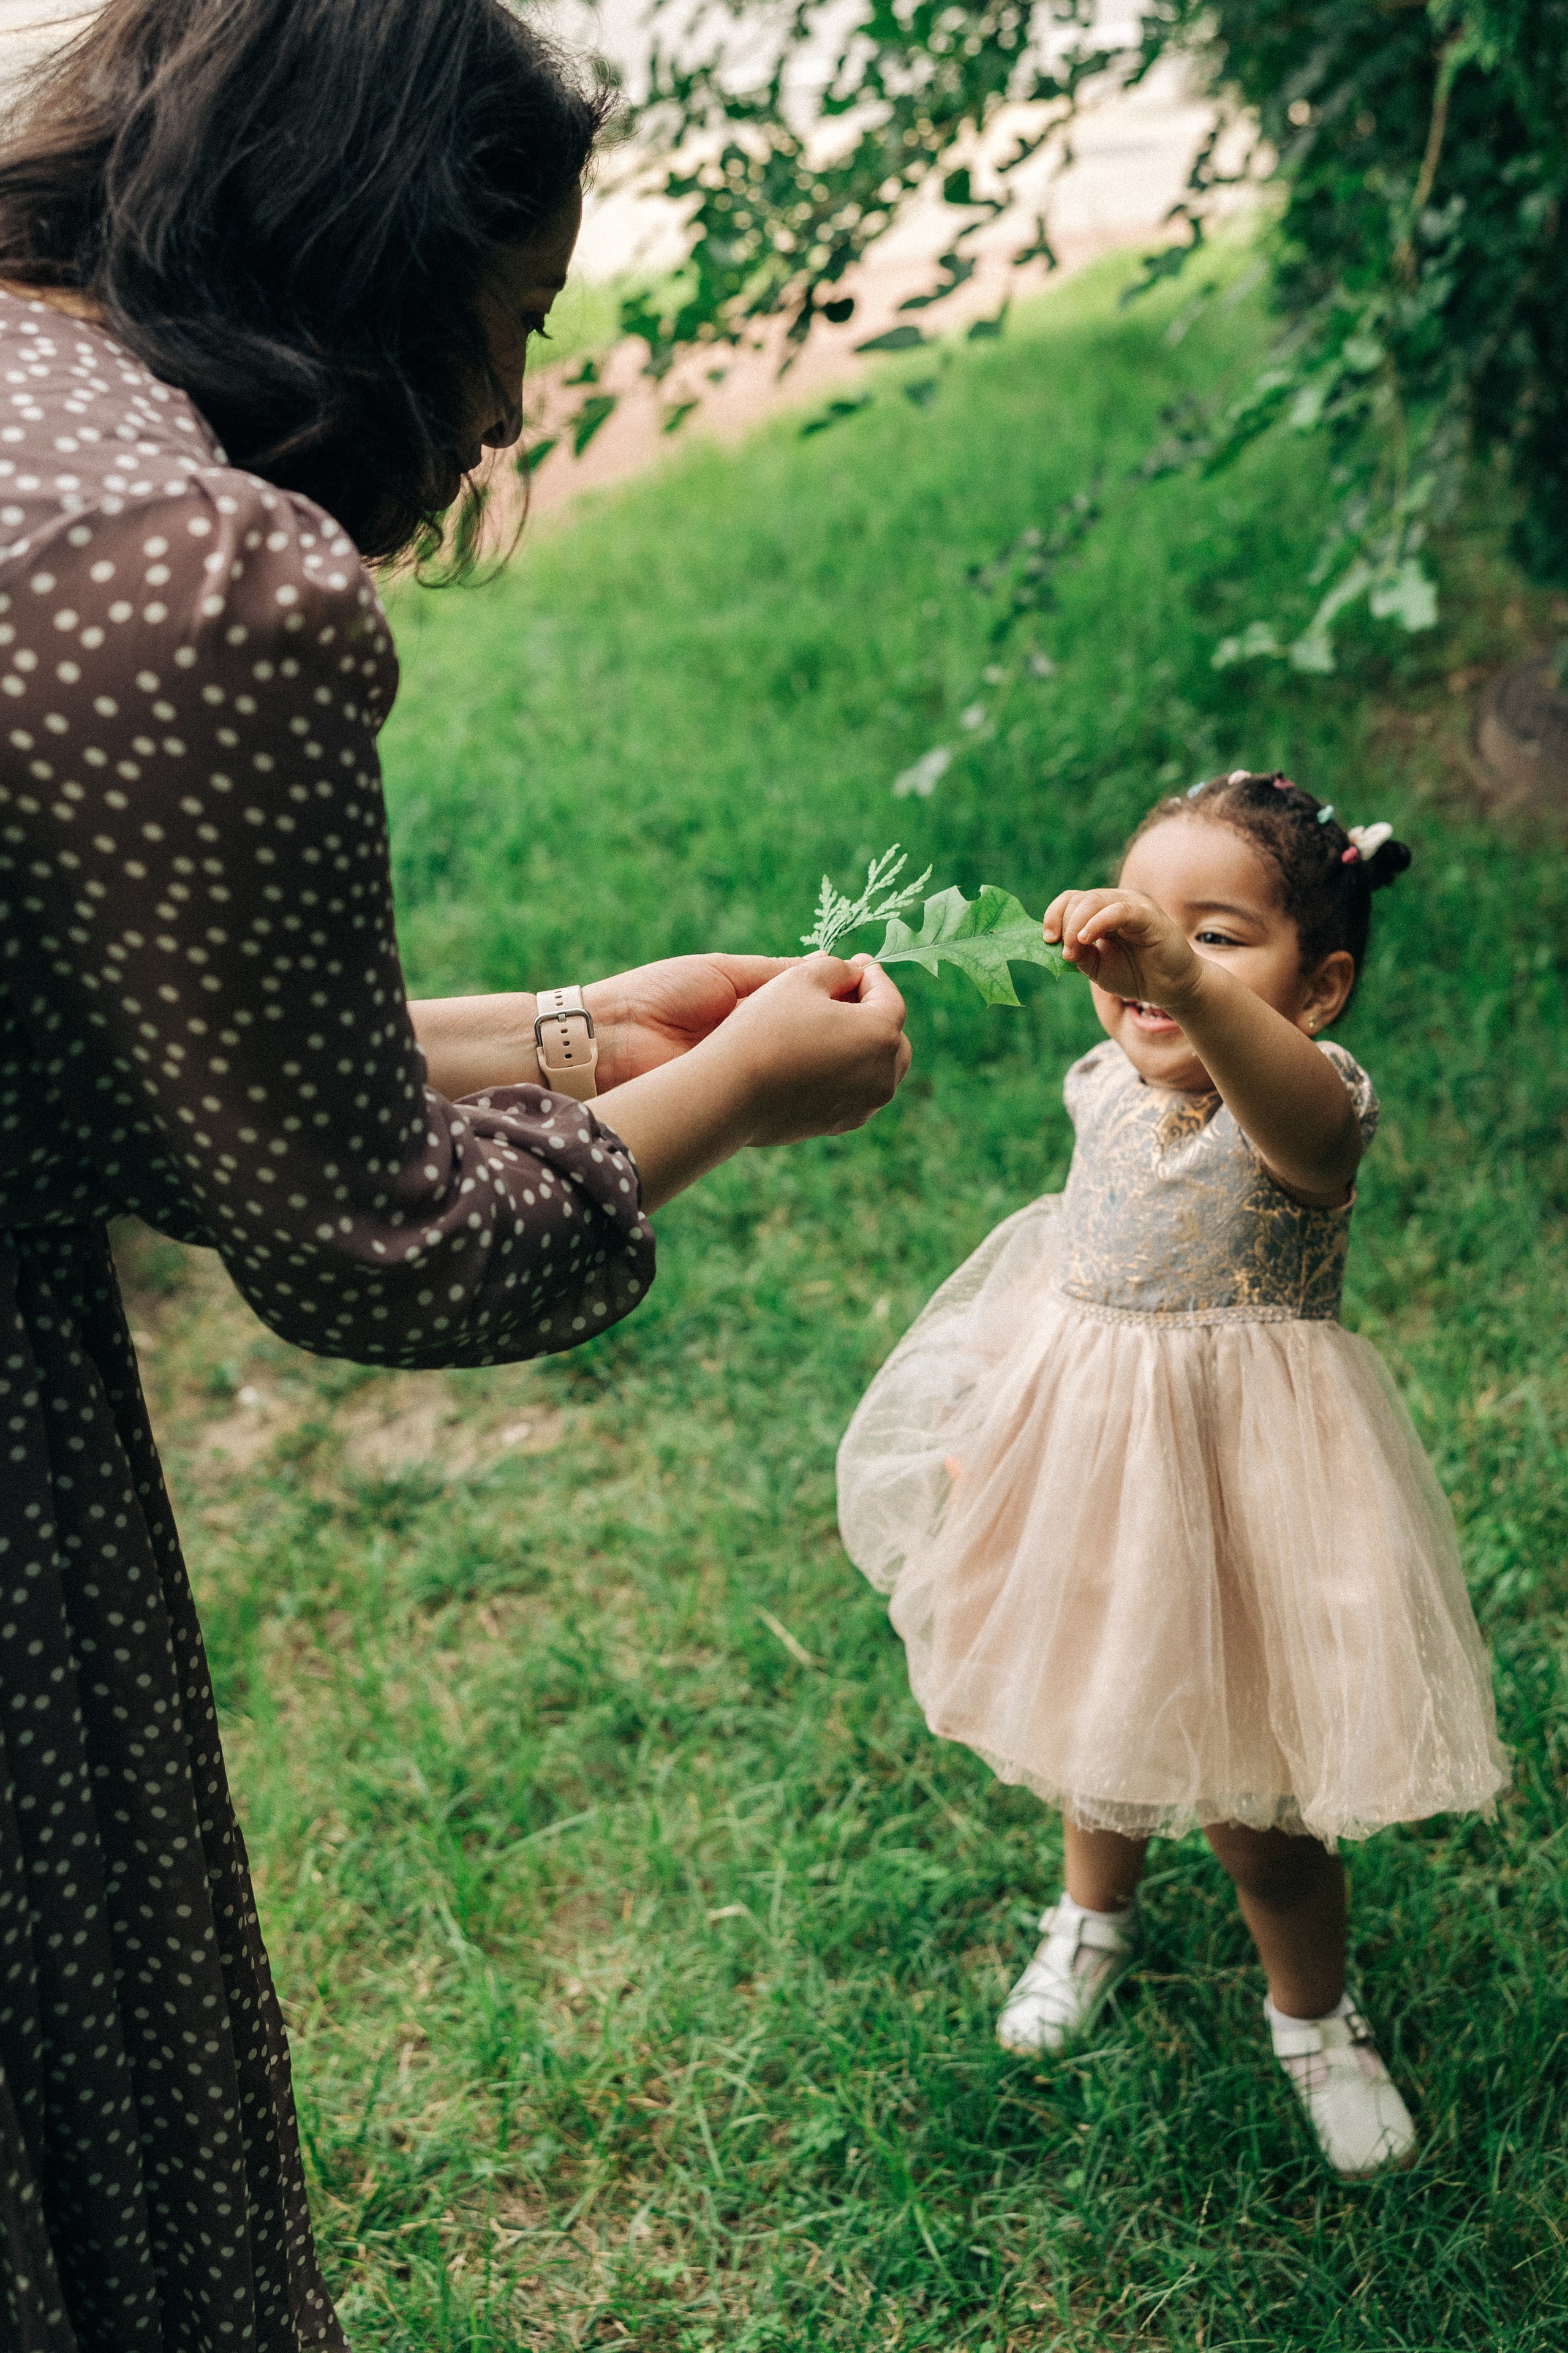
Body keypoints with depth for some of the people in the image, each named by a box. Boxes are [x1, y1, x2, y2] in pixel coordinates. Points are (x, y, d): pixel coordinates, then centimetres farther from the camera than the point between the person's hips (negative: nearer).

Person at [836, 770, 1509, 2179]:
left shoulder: (1309, 1100, -25)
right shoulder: (1106, 1089, -5)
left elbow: (1300, 1119, -52)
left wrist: (1187, 982, -70)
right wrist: (996, 1420, 18)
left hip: (1237, 1482, -5)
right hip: (1085, 1458, 6)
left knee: (1257, 1819, 6)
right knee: (1090, 1719, 25)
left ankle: (1316, 2020, 38)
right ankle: (1096, 1918, 57)